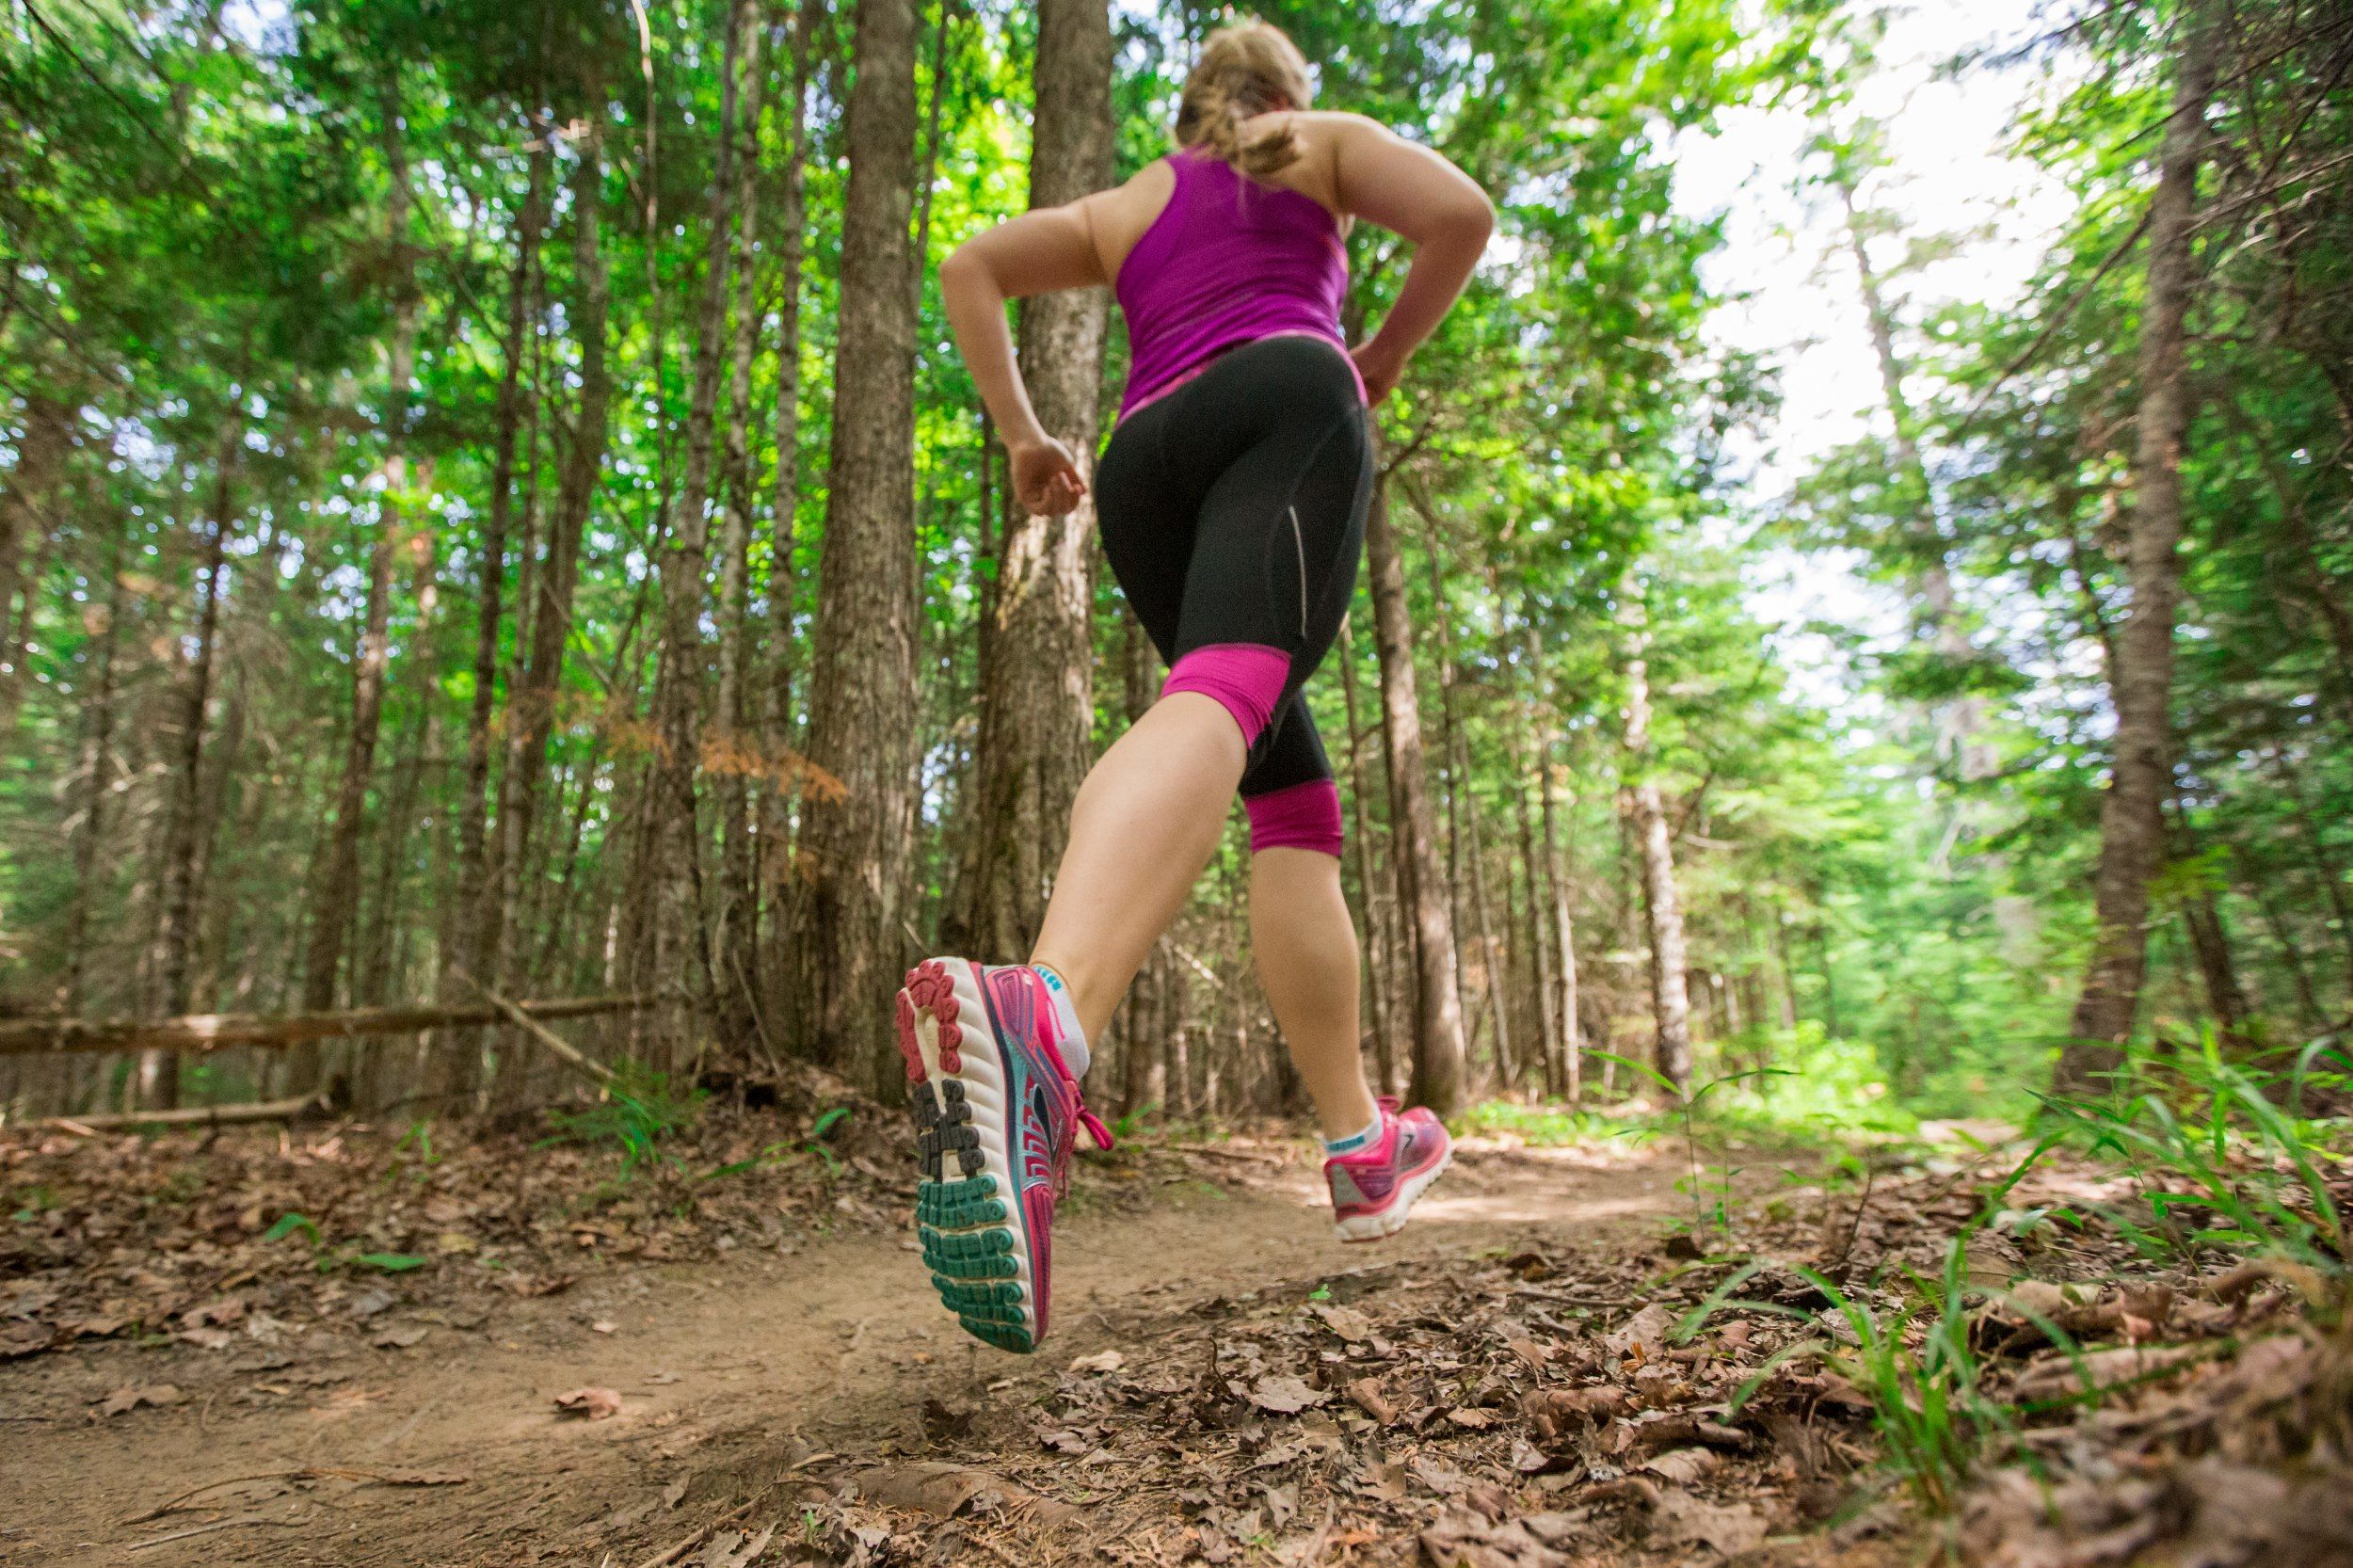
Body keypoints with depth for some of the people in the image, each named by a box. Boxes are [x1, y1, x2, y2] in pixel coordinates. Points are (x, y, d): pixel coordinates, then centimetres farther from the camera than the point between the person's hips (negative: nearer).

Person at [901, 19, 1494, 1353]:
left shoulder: (1120, 210, 37)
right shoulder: (1324, 143, 28)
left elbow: (969, 266, 24)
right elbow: (1462, 213, 10)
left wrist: (1023, 435, 23)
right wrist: (1385, 359, 23)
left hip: (1145, 467, 4)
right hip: (1285, 402, -4)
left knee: (1293, 795, 6)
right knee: (1224, 697, -31)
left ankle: (1364, 1145, 6)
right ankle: (1041, 1013, -60)